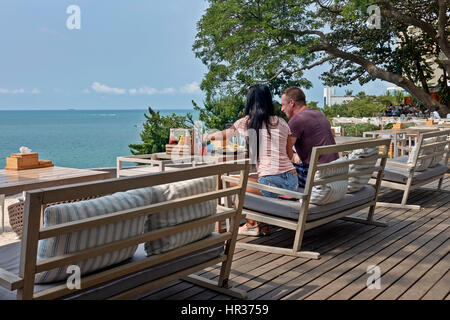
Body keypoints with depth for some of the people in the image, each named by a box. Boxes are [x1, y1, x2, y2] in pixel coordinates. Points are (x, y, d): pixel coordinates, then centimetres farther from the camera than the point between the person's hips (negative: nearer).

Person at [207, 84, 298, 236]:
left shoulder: (246, 122, 4)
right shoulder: (282, 122, 14)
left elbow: (224, 134, 22)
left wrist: (207, 137, 42)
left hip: (271, 183, -6)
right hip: (292, 182, 6)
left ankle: (252, 224, 21)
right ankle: (262, 223, 30)